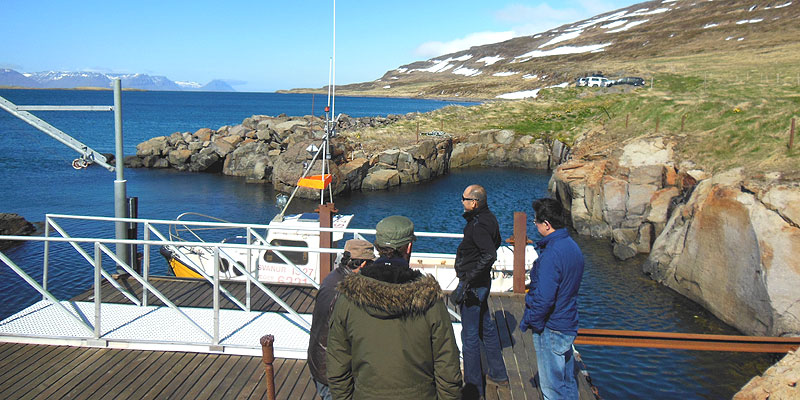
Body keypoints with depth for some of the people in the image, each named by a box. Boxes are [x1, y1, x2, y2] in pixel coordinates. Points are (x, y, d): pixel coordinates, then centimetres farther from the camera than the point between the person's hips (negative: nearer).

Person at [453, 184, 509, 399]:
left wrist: (467, 280, -31)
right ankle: (498, 375, 36)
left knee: (470, 335, 0)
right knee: (486, 327, 22)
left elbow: (490, 255, -35)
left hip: (473, 285, -10)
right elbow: (496, 243, 22)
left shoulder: (479, 225, -25)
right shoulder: (488, 217, 6)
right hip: (482, 282, 10)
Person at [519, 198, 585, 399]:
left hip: (550, 328, -9)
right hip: (568, 323, 9)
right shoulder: (572, 246, 4)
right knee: (567, 380, 21)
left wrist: (527, 321, -12)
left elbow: (544, 299, -27)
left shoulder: (551, 254, -25)